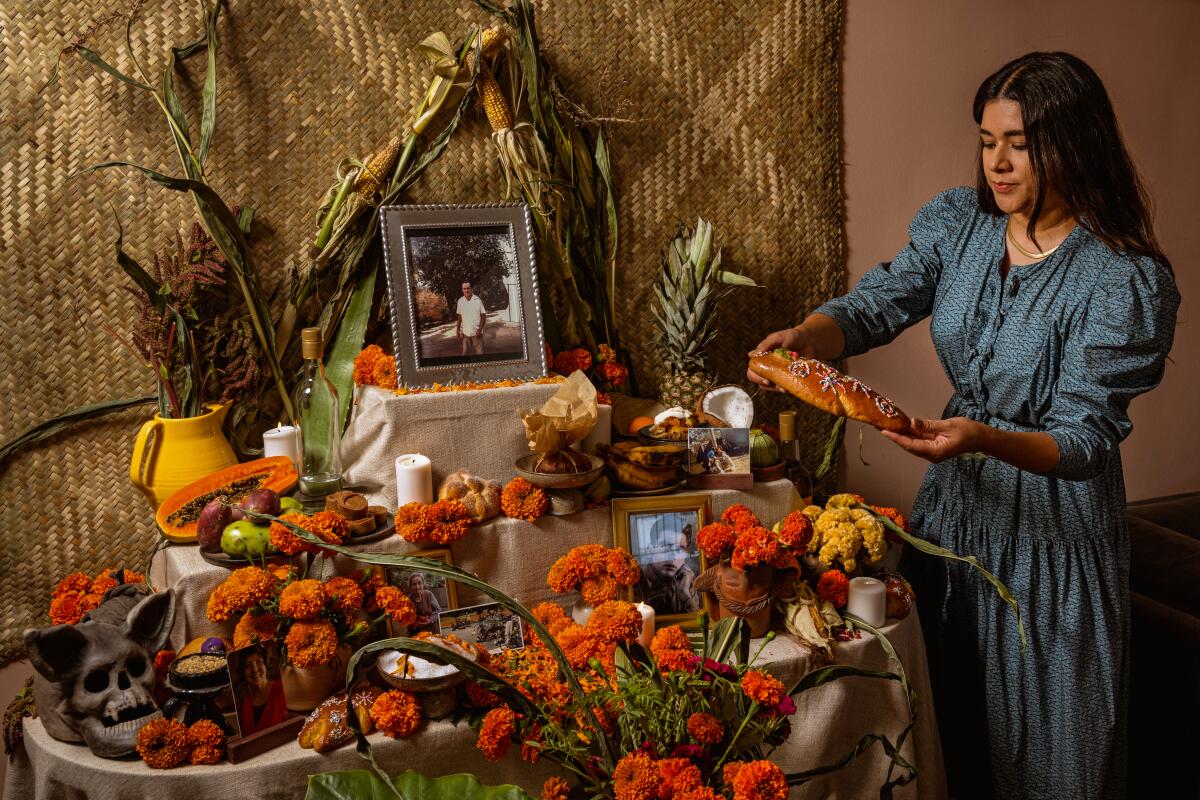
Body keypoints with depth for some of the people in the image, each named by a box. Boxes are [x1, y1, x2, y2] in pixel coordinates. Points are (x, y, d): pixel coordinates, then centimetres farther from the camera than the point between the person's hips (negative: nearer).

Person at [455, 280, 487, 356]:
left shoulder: (477, 300, -8)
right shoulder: (460, 301, 1)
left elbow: (483, 315, -5)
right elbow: (459, 316, 12)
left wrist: (480, 329, -13)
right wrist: (458, 329, 8)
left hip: (476, 332, -3)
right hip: (465, 332, 3)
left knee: (479, 353, -4)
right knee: (465, 353, 8)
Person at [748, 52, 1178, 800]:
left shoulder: (1130, 281, -20)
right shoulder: (958, 222, -3)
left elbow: (1084, 441, -21)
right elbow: (873, 307, -5)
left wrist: (985, 439, -40)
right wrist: (802, 338, -26)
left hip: (1052, 529, -5)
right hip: (956, 498, 5)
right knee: (943, 722, 21)